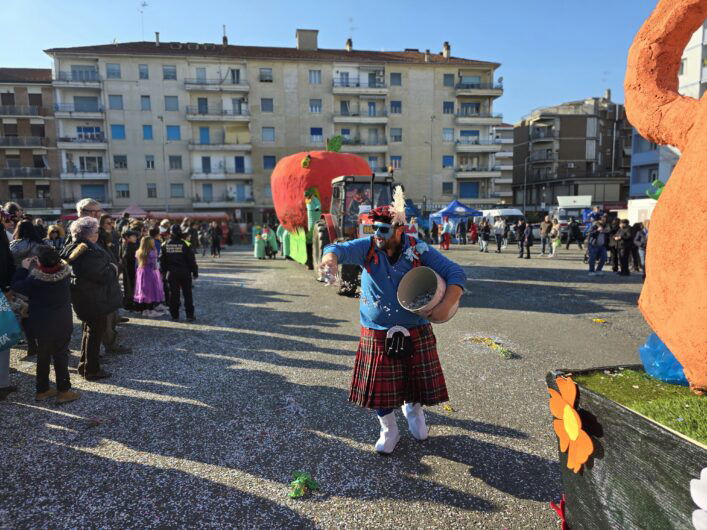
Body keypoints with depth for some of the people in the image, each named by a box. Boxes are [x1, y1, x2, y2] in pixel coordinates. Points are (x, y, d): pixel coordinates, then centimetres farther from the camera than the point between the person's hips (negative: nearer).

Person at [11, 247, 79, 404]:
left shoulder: (35, 279, -18)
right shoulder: (65, 272, -13)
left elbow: (16, 286, -3)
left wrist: (23, 268, 3)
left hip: (42, 325, 0)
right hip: (63, 324, 0)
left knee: (43, 356, 15)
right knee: (61, 356, 7)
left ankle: (42, 390, 26)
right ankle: (63, 391, 11)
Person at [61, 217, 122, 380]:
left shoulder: (72, 249, 7)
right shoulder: (90, 252, -24)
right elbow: (101, 275, -27)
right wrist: (113, 268, -8)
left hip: (81, 297, 10)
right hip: (94, 299, -10)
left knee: (89, 330, 22)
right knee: (96, 332, 3)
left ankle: (84, 366, 33)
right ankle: (92, 370, 12)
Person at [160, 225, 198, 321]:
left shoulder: (165, 245, 0)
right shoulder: (185, 244, -10)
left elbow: (162, 261, 7)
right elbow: (191, 260, -7)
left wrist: (163, 272, 18)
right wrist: (195, 272, 1)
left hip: (171, 273, 2)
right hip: (185, 273, -2)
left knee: (173, 294, 9)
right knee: (187, 294, 5)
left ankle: (174, 315, 13)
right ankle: (190, 315, 6)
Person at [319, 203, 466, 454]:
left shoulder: (418, 250, -9)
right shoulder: (367, 247, -10)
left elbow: (456, 273, -9)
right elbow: (340, 249, -27)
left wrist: (445, 306, -25)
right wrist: (330, 259, -53)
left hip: (415, 332, 1)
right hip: (377, 334, 0)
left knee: (418, 379, 13)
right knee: (380, 385, 7)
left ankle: (413, 410, 49)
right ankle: (389, 430, 35)